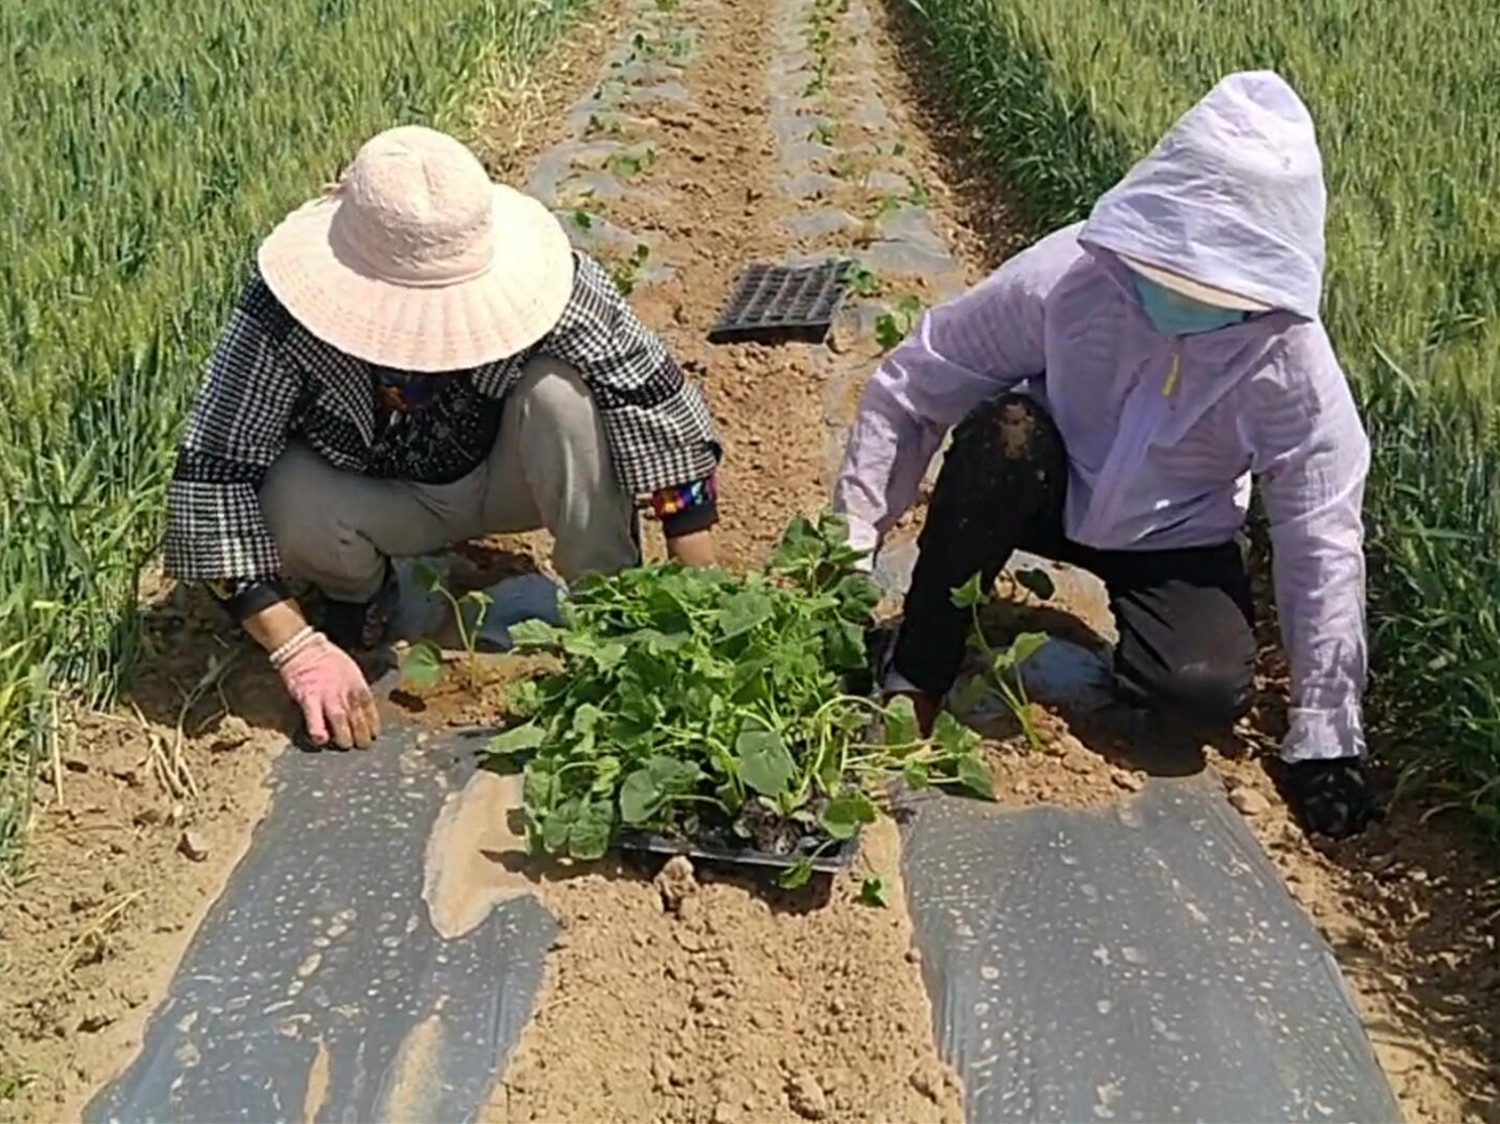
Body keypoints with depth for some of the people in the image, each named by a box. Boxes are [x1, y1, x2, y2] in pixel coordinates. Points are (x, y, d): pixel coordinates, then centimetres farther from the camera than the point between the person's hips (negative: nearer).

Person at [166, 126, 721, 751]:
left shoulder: (543, 277, -30)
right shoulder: (281, 316, -32)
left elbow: (657, 403, -26)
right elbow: (212, 478, -29)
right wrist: (300, 649, -33)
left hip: (507, 477, 0)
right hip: (379, 499, 0)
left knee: (561, 391, -31)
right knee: (285, 503, -32)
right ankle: (358, 592, 4)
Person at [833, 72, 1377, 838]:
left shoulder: (1291, 361, -26)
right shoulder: (1063, 279, -29)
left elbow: (1322, 540, -17)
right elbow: (911, 386, -19)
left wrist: (1324, 736, -14)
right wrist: (849, 547, -19)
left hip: (1174, 539, 0)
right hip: (1047, 494, 0)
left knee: (1205, 692, -28)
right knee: (1001, 436, -35)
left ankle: (1128, 615, 9)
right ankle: (916, 680, -19)